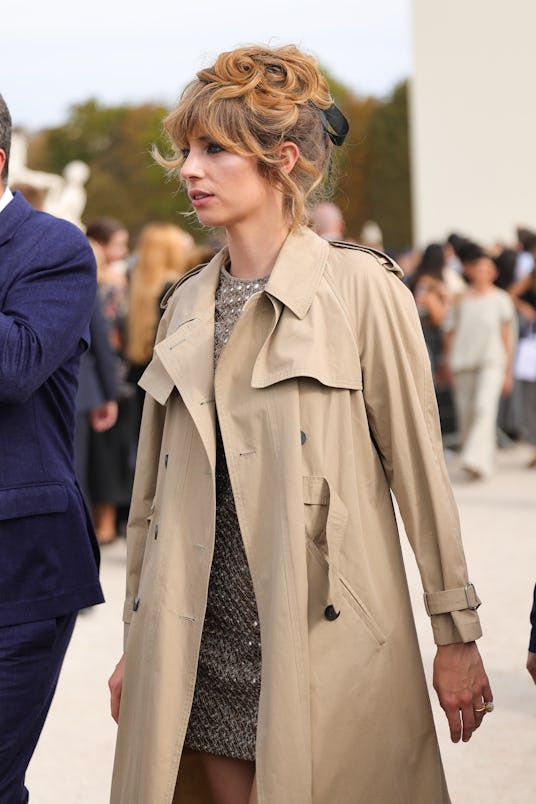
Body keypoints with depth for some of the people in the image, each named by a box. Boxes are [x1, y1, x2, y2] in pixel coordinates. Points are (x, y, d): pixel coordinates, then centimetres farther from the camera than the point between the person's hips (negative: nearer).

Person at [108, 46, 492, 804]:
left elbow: (420, 470, -3)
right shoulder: (187, 304, 11)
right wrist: (136, 643, 15)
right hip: (202, 649, 5)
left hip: (325, 647, -5)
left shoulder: (361, 288, -4)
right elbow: (154, 489, 15)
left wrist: (458, 635, -3)